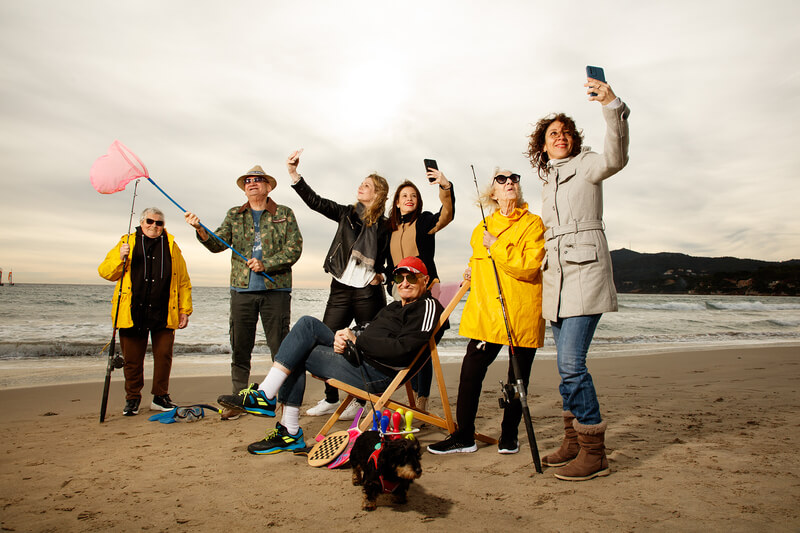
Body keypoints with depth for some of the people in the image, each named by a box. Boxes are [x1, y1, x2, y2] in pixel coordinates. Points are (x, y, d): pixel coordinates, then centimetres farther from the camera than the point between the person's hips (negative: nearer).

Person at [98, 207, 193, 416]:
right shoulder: (127, 243, 10)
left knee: (164, 356, 2)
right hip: (133, 313, 0)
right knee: (132, 358, 6)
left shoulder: (171, 246, 12)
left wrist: (184, 310, 5)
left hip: (163, 314, 0)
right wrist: (120, 258, -12)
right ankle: (132, 398, 22)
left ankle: (160, 397, 17)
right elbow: (105, 272, 7)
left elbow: (183, 281, 11)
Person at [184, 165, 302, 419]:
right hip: (242, 290, 3)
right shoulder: (234, 215, 15)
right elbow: (218, 244, 4)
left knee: (279, 347, 0)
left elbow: (294, 249, -2)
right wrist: (200, 230, -16)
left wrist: (265, 264, -13)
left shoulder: (284, 214, 6)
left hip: (276, 289, -3)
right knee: (239, 348, 6)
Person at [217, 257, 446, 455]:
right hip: (359, 357, 10)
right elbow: (367, 330, 18)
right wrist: (343, 335, -6)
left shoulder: (428, 307, -6)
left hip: (378, 374, -10)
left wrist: (357, 340, -13)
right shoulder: (395, 307, 26)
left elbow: (401, 350, -19)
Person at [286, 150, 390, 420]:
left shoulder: (384, 226, 0)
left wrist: (381, 274, -9)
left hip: (368, 293, -4)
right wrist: (293, 172, -7)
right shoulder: (347, 213, 10)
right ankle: (331, 399, 18)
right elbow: (315, 202, 1)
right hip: (340, 289, 4)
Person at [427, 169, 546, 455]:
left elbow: (529, 267, -14)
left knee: (518, 378, 7)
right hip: (485, 312, 4)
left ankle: (509, 436, 23)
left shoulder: (533, 223, 0)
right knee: (470, 372, -4)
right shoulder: (482, 227, 15)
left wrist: (496, 246, -14)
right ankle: (464, 437, 7)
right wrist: (472, 272, 13)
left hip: (522, 314, -3)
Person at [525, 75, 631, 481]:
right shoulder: (548, 181, 22)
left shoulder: (585, 166, 1)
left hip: (584, 273, -7)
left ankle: (594, 453, -4)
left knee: (572, 364, -15)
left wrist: (612, 106, -36)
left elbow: (615, 158, -23)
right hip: (556, 280, 8)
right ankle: (573, 441, 20)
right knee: (567, 367, 10)